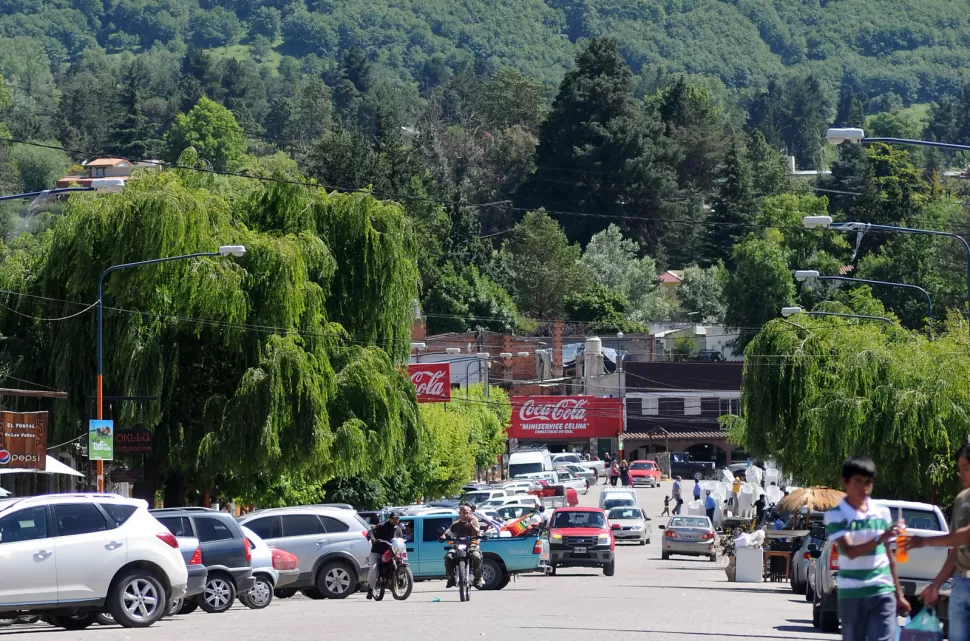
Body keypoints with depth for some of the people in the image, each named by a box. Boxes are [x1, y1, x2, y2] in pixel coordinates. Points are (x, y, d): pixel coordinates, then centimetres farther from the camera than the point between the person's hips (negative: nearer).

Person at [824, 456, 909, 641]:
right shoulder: (835, 515, -4)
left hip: (883, 593, 2)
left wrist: (899, 594, 17)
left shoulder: (883, 513, 8)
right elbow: (849, 551, -19)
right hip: (851, 596, -2)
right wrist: (879, 539, -35)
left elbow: (888, 556, 15)